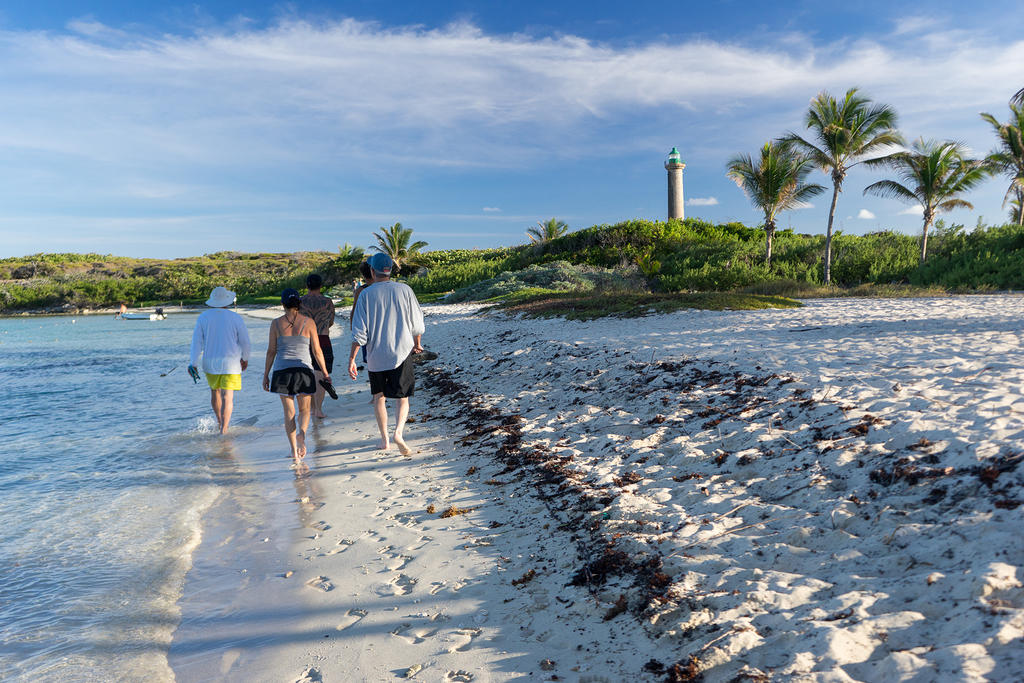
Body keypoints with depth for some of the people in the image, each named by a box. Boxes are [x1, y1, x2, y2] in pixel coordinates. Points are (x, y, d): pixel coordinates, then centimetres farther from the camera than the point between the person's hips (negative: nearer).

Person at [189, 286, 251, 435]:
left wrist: (193, 363, -2)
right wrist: (245, 358, 14)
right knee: (227, 398, -3)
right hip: (231, 363, -3)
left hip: (210, 363, 3)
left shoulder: (203, 317, -1)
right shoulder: (235, 318, -6)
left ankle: (220, 422, 39)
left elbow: (197, 341, -4)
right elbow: (245, 342, -2)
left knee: (215, 391, 24)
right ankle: (223, 430, -11)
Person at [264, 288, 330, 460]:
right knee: (304, 410, 12)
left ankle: (294, 450, 4)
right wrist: (325, 373, 11)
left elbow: (271, 351, 3)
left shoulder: (276, 323, 0)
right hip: (304, 370, 0)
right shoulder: (308, 322, -1)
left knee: (289, 412, 9)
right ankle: (301, 433, -19)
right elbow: (317, 351, 1)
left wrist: (266, 375, 12)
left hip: (282, 371, 1)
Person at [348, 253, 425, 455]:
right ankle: (399, 431, -19)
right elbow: (417, 323, 4)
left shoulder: (366, 294, -5)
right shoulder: (405, 290, -2)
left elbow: (360, 331, -9)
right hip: (402, 353, 0)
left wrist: (351, 358, -4)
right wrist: (417, 344, 22)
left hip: (376, 355, 0)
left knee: (379, 396, 18)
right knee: (402, 398, 5)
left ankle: (384, 439, 21)